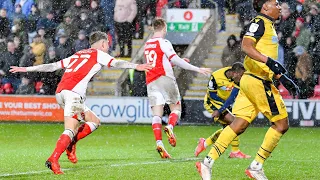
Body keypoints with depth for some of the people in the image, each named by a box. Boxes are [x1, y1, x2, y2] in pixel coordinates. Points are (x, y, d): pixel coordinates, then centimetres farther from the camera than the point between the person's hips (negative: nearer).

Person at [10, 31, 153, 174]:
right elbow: (116, 63, -6)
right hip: (74, 92, -8)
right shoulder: (99, 54, 12)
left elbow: (52, 66, 27)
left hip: (60, 92, 8)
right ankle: (53, 160, -30)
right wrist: (136, 66, -14)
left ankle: (70, 143, 2)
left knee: (94, 121, 16)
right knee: (70, 130, -15)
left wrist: (26, 69, 31)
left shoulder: (77, 55, 29)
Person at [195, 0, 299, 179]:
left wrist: (283, 78, 26)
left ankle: (208, 162, 1)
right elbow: (246, 46, -22)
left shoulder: (268, 25, 22)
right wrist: (269, 61, -31)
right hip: (259, 82, -9)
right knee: (281, 123, -3)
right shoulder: (260, 22, -7)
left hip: (250, 80, 9)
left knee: (239, 125, 4)